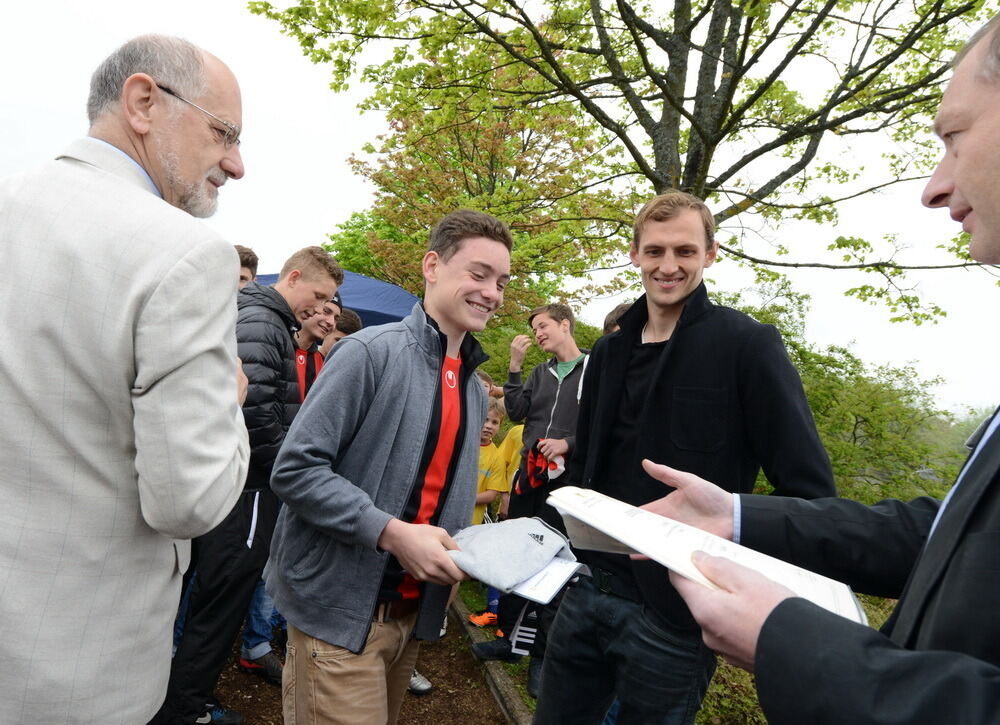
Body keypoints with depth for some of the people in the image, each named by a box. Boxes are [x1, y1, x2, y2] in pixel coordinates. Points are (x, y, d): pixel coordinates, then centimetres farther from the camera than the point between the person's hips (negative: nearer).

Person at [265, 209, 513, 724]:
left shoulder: (475, 389, 9)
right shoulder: (372, 351, -15)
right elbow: (295, 469, -19)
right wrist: (392, 533, -25)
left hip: (414, 611, 8)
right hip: (339, 609, -7)